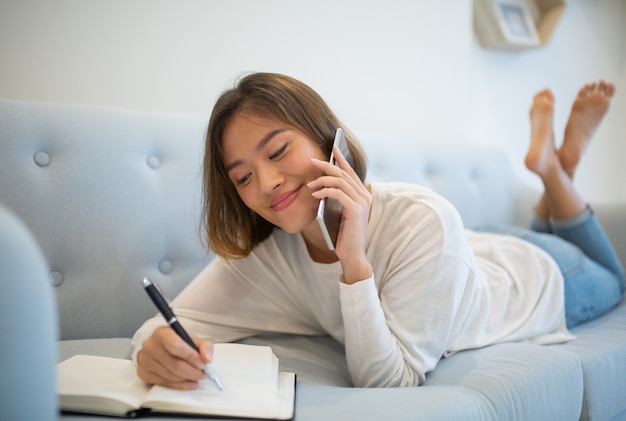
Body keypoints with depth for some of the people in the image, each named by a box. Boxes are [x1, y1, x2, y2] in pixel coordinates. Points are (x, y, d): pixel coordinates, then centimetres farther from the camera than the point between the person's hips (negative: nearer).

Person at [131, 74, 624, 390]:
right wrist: (157, 347, -57)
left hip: (543, 281, -3)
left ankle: (555, 166, 37)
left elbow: (391, 383, -42)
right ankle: (549, 163, 41)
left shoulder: (423, 223, -45)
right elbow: (172, 321, -35)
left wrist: (356, 263, -54)